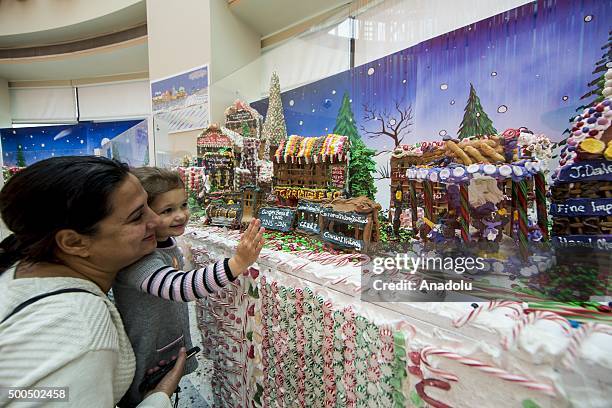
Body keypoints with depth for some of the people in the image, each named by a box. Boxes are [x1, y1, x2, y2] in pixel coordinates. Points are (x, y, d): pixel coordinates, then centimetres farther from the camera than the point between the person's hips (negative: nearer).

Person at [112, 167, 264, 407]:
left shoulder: (167, 241, -7)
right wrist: (237, 263, -59)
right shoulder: (137, 258, -34)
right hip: (145, 359, -7)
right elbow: (179, 287, -49)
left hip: (174, 344, 7)